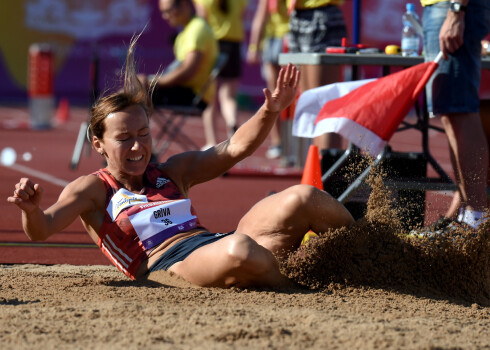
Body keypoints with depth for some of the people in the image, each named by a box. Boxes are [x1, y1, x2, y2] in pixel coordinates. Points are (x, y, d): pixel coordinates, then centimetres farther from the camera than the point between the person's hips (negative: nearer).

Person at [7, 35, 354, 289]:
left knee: (303, 199, -13)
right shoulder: (91, 189, 10)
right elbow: (42, 229, -5)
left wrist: (270, 111, 6)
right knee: (239, 249, -41)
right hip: (168, 265, -6)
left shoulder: (172, 172, 26)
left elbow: (235, 148, 23)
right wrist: (32, 209, -30)